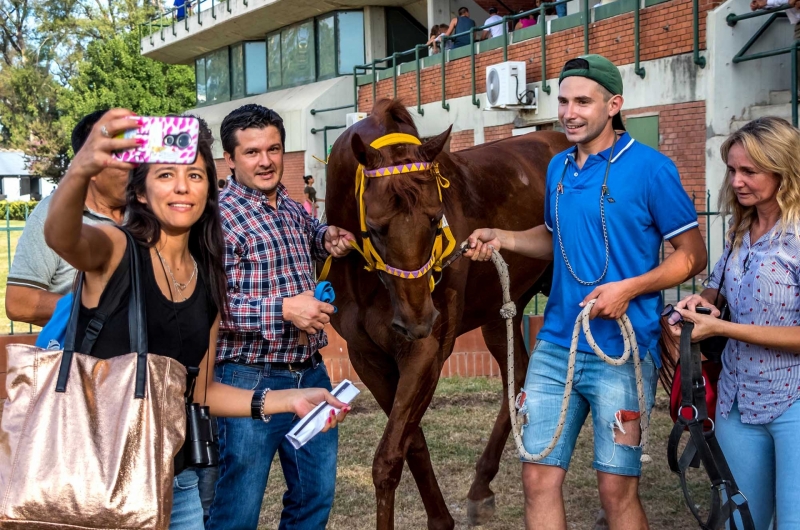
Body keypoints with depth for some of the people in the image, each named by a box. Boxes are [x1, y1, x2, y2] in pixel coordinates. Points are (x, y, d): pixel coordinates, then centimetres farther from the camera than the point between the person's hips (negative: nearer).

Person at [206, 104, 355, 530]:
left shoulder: (293, 209, 10)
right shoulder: (222, 217, -14)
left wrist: (328, 239, 12)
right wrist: (284, 309, -27)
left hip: (311, 374, 8)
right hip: (250, 381, -7)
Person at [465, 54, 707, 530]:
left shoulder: (650, 168, -9)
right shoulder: (559, 167, 10)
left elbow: (693, 256, -6)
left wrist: (629, 288, -20)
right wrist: (501, 238, 8)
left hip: (621, 350, -6)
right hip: (556, 346, 6)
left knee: (617, 490, 2)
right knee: (540, 477, 7)